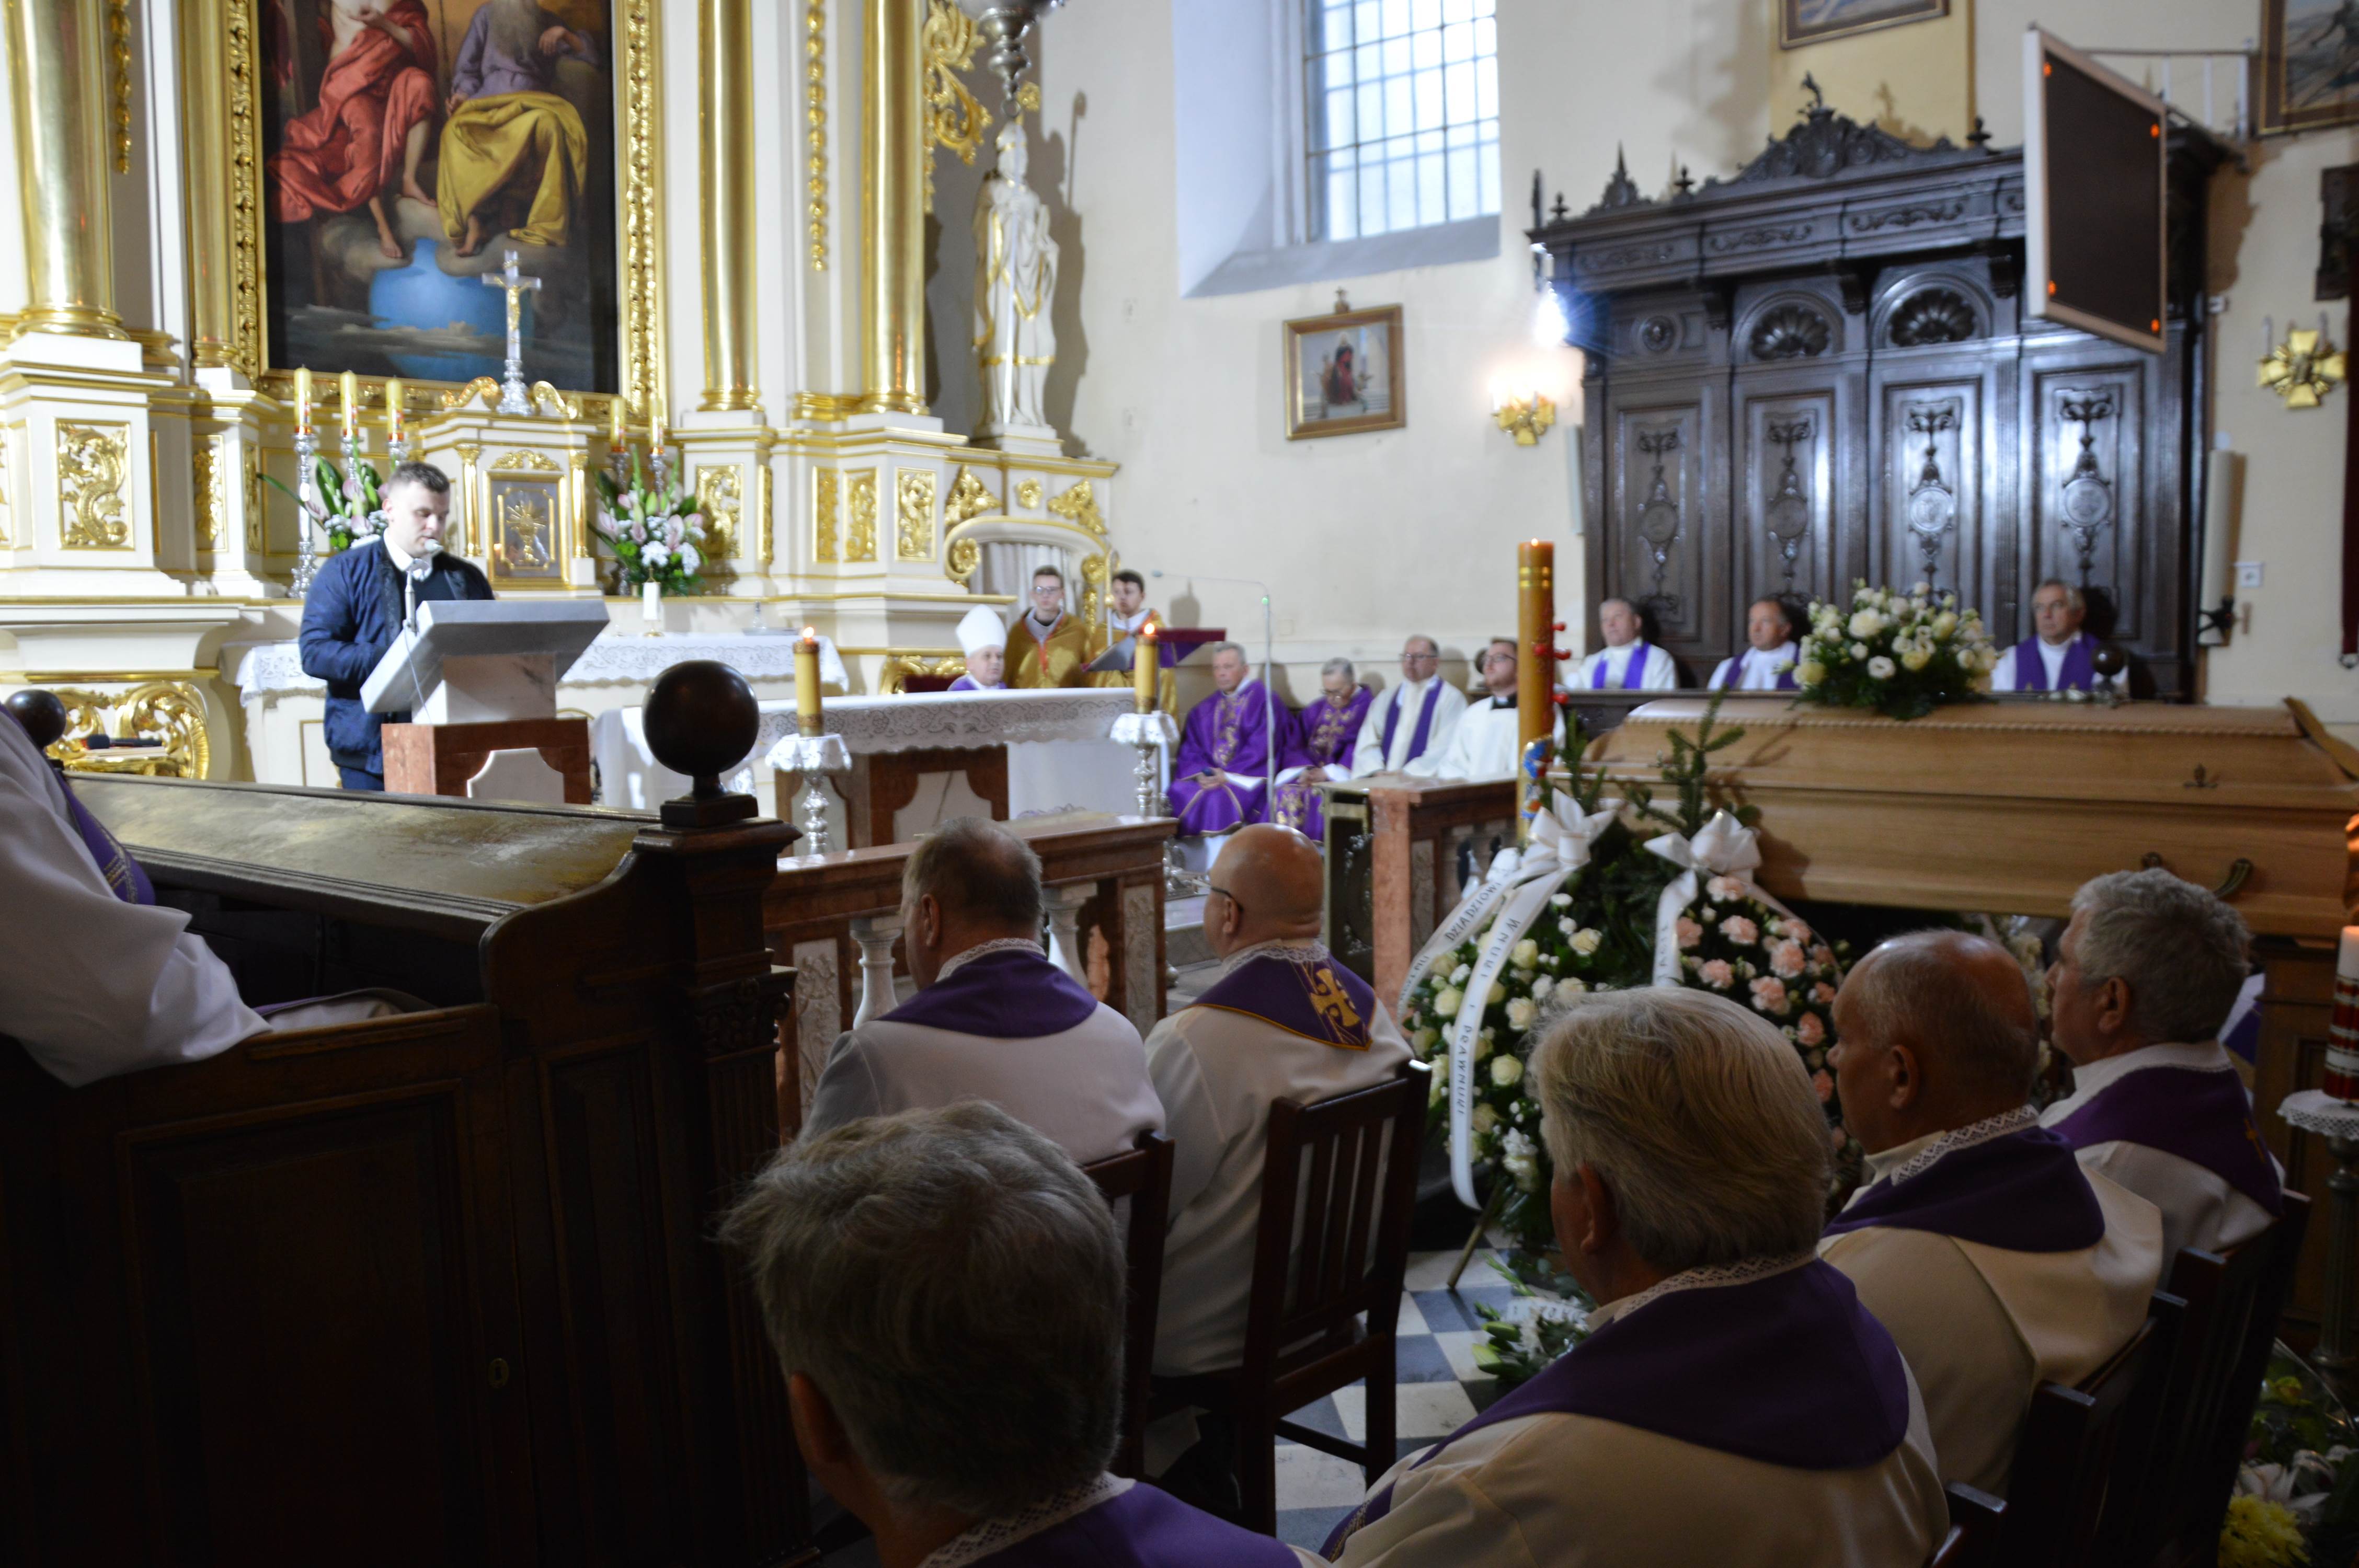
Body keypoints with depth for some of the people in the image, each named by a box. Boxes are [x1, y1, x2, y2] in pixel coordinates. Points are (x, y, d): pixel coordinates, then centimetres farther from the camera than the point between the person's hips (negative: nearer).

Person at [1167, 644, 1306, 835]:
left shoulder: (1264, 701, 3)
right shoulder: (1202, 711, 19)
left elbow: (1262, 748, -8)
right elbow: (1190, 750, 11)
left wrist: (1228, 775, -15)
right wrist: (1200, 774, -10)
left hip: (1249, 780, -4)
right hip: (1209, 777, 4)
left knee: (1221, 796, -35)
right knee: (1178, 792, -25)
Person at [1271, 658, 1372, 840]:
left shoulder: (1367, 707, -1)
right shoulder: (1321, 707, 17)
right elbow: (1299, 739, 9)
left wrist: (1328, 772, -19)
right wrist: (1305, 768, -10)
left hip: (1345, 774, -5)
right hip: (1315, 770, 5)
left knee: (1319, 794, -32)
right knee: (1287, 793, -21)